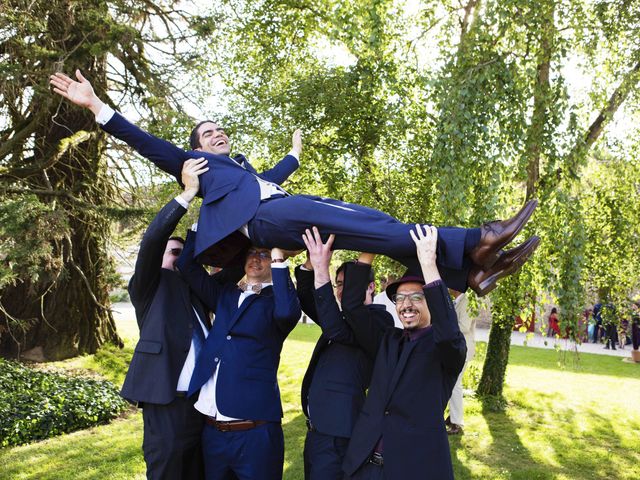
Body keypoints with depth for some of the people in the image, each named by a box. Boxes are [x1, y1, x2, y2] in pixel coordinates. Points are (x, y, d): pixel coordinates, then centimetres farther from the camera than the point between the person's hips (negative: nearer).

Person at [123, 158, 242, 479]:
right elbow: (152, 239, -12)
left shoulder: (194, 288, 18)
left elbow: (232, 272, 17)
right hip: (167, 401, -6)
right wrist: (188, 192, -14)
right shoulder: (150, 285, 3)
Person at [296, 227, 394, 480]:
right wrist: (313, 261, -7)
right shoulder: (346, 319, 16)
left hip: (337, 435, -8)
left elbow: (339, 331, -27)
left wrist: (321, 272, -29)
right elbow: (306, 298, 10)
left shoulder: (380, 319, -11)